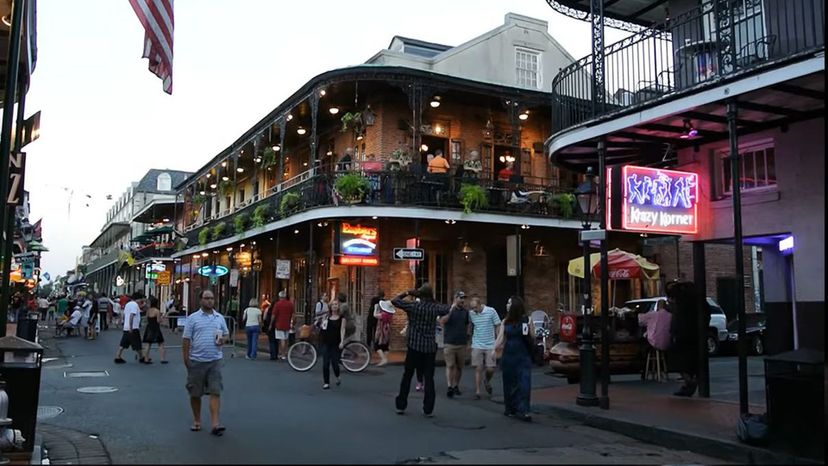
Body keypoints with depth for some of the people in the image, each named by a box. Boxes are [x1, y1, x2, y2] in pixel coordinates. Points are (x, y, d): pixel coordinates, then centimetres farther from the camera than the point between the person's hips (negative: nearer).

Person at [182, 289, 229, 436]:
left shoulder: (220, 318, 8)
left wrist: (223, 339, -4)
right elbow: (186, 340, -1)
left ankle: (215, 424, -6)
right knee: (195, 393, 9)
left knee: (215, 392, -5)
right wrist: (186, 359, -5)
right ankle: (197, 421, 26)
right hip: (196, 361, -1)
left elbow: (226, 334, 19)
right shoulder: (193, 318, -1)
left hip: (215, 360, 2)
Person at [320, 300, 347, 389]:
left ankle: (337, 377, 28)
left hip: (336, 343, -2)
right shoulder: (326, 317, 8)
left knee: (335, 363, -3)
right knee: (325, 364, -2)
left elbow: (342, 330, -5)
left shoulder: (341, 318, 1)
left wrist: (342, 341, -15)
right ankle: (326, 383, 8)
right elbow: (322, 327, 12)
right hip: (326, 343, 2)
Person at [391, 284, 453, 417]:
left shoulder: (413, 306, -6)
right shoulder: (435, 308, -3)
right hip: (429, 348, 0)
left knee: (407, 376, 12)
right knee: (429, 378, 5)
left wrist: (406, 293, 13)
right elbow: (448, 309, 15)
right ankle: (428, 409, 5)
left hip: (414, 346, 0)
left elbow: (394, 301, 2)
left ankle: (401, 406, 16)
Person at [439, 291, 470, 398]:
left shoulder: (466, 312, 11)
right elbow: (442, 321, -18)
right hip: (449, 343, -4)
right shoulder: (448, 309, -3)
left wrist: (467, 333, 10)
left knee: (459, 366, 9)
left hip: (462, 344, 4)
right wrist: (450, 311, -26)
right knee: (450, 366, -10)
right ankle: (450, 387, -12)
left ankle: (456, 385, 22)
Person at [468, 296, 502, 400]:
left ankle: (487, 381, 31)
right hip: (477, 346, 1)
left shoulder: (491, 311, -7)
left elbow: (498, 326, -1)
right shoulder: (471, 314, 0)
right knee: (478, 369, -1)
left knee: (490, 369, 0)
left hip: (490, 346, -1)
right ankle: (477, 391, 5)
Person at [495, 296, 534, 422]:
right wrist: (494, 349, -12)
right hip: (508, 357, 4)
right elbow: (501, 338, 4)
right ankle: (510, 408, 21)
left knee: (524, 383, -10)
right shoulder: (505, 322, 8)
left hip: (523, 357, -4)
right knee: (509, 383, 8)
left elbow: (533, 339, 4)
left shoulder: (527, 320, -2)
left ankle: (523, 411, -12)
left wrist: (528, 333, -16)